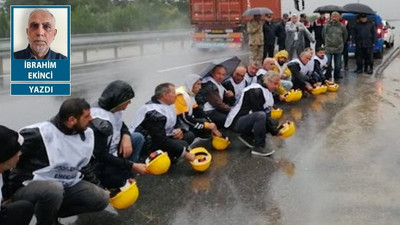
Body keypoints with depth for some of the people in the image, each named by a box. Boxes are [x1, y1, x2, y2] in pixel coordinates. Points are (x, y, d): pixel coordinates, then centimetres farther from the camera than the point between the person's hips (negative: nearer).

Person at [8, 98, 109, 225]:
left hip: (67, 186, 7)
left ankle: (52, 212, 6)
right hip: (29, 189, -6)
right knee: (54, 189, -38)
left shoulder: (87, 134, -1)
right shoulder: (38, 134, -22)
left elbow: (88, 165, 14)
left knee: (101, 199, -8)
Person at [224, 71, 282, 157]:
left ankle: (248, 136, 13)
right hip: (236, 121, -10)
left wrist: (276, 127, -3)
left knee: (274, 123, 4)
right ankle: (259, 147, -20)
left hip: (247, 119, 10)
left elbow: (266, 112, 12)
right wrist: (274, 131, -21)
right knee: (260, 116, -35)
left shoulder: (266, 91, 12)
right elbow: (258, 112, -23)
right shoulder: (255, 91, -18)